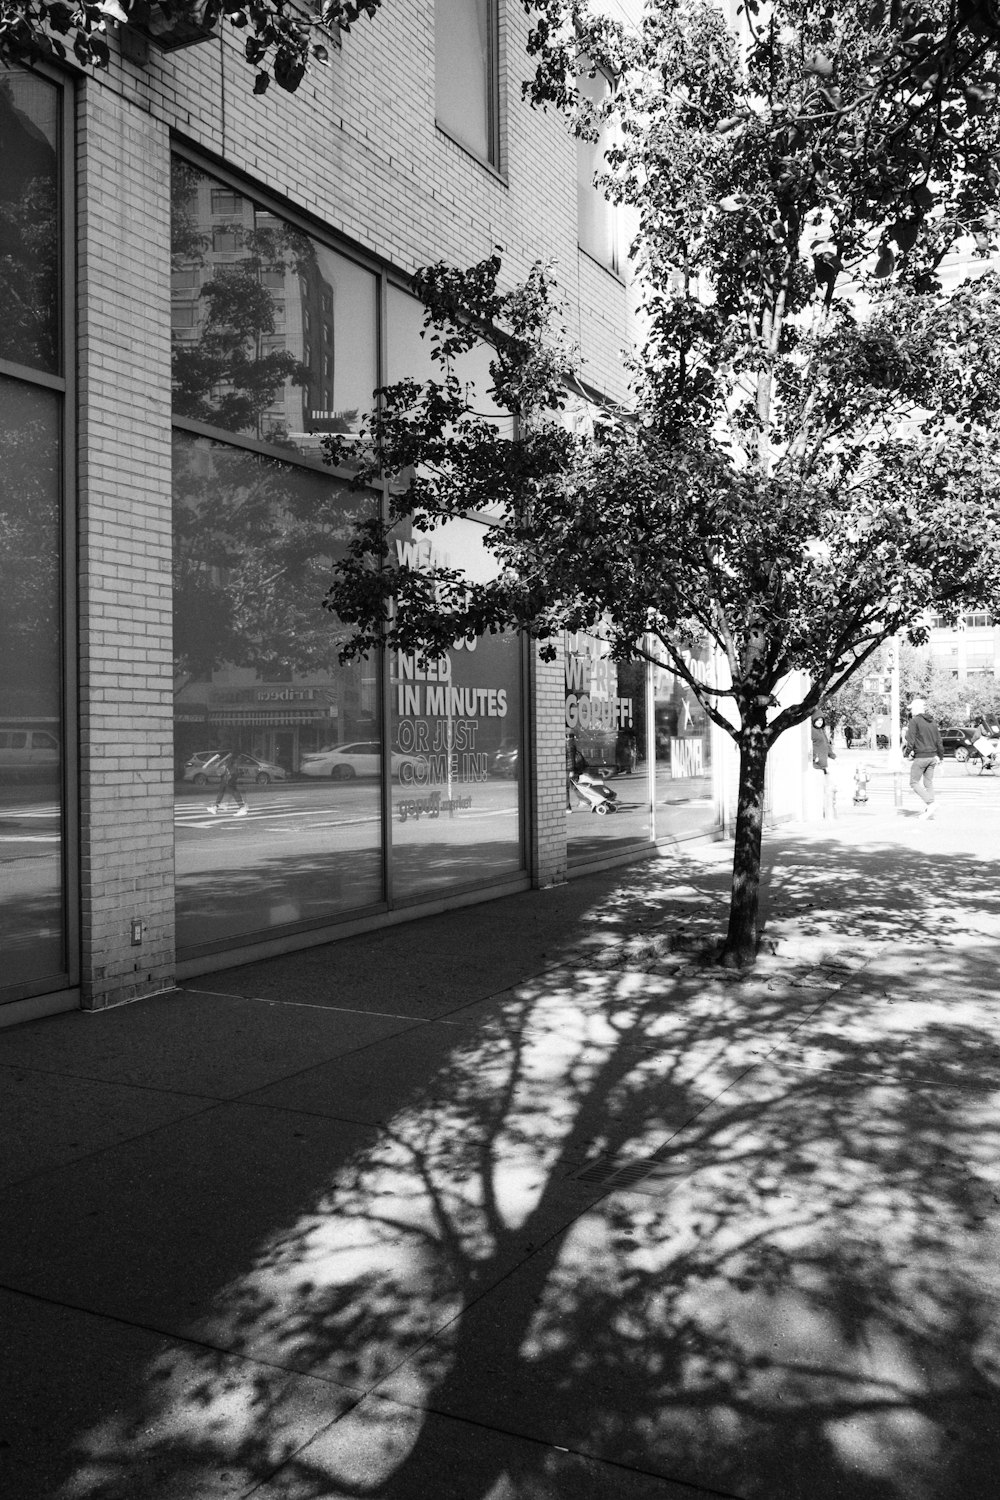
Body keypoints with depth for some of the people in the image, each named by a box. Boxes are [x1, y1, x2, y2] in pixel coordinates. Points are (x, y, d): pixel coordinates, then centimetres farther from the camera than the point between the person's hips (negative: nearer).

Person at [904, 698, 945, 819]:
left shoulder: (914, 721, -8)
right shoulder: (932, 722, 13)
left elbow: (910, 740, -16)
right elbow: (939, 741, 15)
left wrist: (907, 753, -10)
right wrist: (940, 756, 22)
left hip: (920, 757, -7)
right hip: (932, 757, 7)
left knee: (914, 783, 0)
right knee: (928, 783, 11)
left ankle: (931, 804, -15)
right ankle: (928, 809, 9)